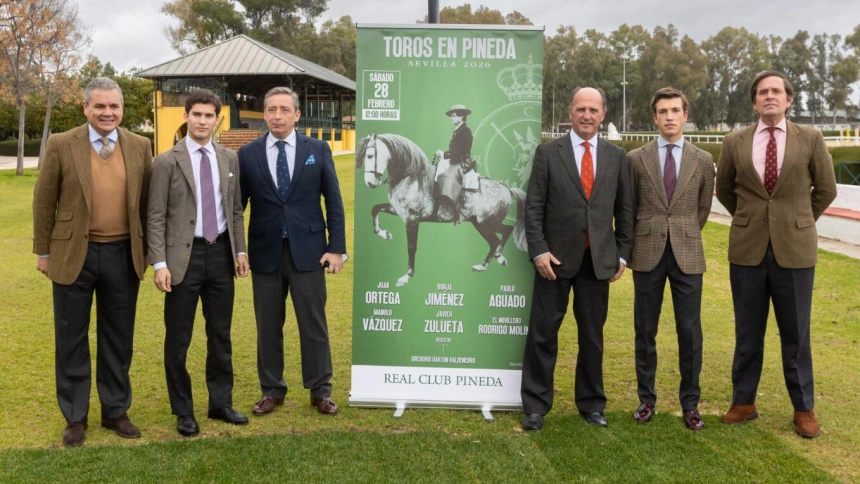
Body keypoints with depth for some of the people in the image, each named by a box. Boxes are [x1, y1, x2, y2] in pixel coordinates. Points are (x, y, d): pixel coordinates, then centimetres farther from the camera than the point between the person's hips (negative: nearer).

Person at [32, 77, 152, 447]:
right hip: (74, 254, -1)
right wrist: (43, 252, 2)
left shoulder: (140, 147, 2)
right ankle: (75, 417, 24)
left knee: (118, 339, 12)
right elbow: (44, 202, 1)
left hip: (123, 255, 2)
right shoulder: (61, 145, -4)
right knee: (72, 340, 9)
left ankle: (115, 411, 27)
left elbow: (147, 202, 7)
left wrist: (147, 250, 8)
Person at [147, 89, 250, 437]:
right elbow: (156, 217, -6)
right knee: (178, 339, 5)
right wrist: (160, 263, -12)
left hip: (221, 253, 4)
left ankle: (221, 403, 26)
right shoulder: (167, 161, -4)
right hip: (184, 255, -3)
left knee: (220, 334, 13)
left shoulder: (230, 159, 7)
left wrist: (240, 251, 8)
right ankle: (183, 411, 20)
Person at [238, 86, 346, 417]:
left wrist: (337, 247, -5)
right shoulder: (247, 154, 3)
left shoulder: (318, 150, 2)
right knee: (268, 326, 10)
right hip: (265, 252, 1)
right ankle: (272, 390, 25)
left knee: (314, 324, 5)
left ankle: (320, 391, 19)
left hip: (308, 250, -1)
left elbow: (334, 202, 2)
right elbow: (237, 204, 6)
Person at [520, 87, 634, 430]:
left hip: (599, 260, 2)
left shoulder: (617, 157, 8)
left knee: (592, 336, 11)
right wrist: (539, 251, -11)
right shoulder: (547, 153, 0)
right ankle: (535, 406, 13)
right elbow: (534, 207, -3)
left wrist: (622, 255, 6)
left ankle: (591, 402, 25)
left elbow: (624, 210, 10)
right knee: (543, 334, 2)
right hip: (556, 258, -2)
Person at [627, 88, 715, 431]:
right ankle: (646, 399, 20)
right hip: (647, 255, 0)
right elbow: (628, 209, 9)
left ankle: (690, 403, 16)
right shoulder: (636, 159, 2)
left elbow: (703, 208, 13)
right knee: (645, 330, 7)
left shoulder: (703, 161, 5)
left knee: (690, 331, 4)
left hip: (687, 255, 1)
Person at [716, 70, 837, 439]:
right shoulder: (734, 143, 2)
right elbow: (724, 190, 16)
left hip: (794, 249, -1)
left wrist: (800, 222, 11)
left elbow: (826, 189, 9)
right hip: (747, 248, 1)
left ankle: (804, 409, 21)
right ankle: (743, 402, 23)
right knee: (747, 333, 10)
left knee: (796, 335, 7)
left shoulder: (810, 139, 0)